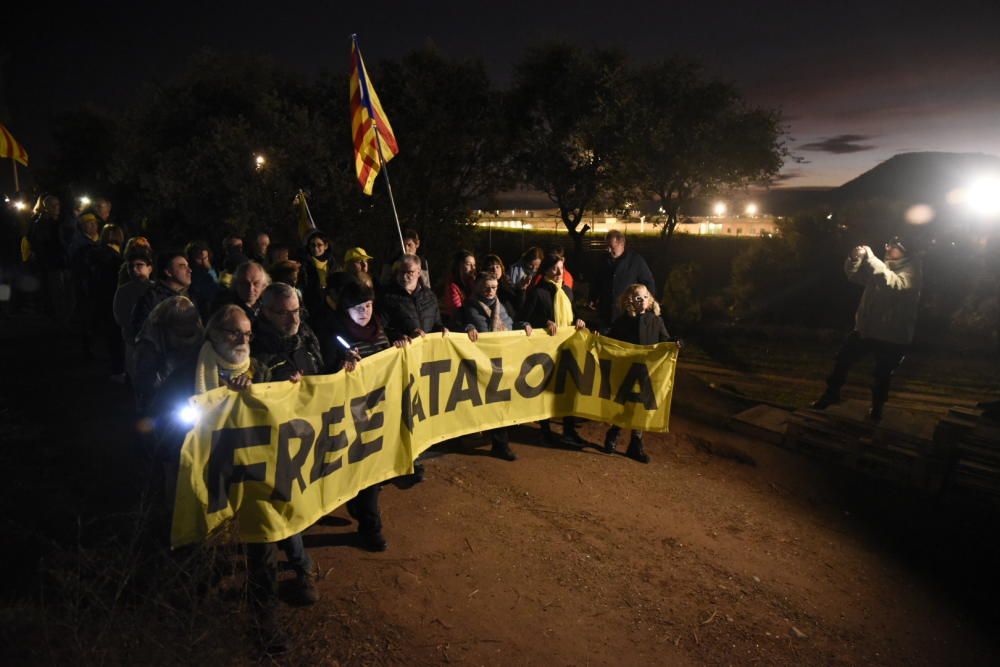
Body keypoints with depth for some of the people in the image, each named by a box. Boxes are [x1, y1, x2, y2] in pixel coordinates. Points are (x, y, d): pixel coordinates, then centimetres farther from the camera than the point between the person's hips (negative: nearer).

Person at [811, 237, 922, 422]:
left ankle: (877, 407, 32)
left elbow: (896, 284, -33)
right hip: (866, 327, 6)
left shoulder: (912, 270, -13)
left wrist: (871, 259, -36)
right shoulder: (884, 264, 8)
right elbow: (854, 276, 8)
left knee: (882, 374, 9)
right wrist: (855, 259, -15)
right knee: (843, 360, 10)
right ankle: (832, 394, 29)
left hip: (893, 335, -6)